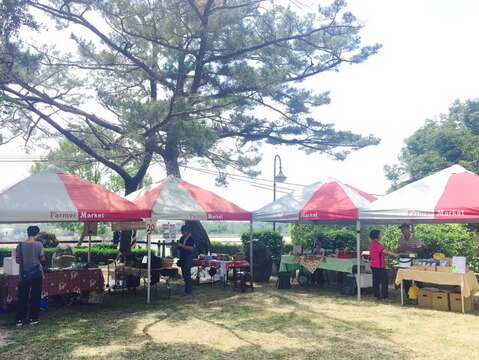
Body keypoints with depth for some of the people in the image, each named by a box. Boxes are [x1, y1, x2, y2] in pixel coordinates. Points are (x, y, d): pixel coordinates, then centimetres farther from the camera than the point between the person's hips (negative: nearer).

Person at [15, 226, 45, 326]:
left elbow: (17, 260, 2)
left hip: (24, 274, 2)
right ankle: (33, 318, 11)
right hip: (36, 273, -2)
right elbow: (42, 259, -7)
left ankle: (20, 319, 11)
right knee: (35, 296, 7)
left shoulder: (20, 245, -2)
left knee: (22, 297, 10)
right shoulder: (38, 244, -10)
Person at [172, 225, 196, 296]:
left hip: (188, 258, -8)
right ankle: (189, 288, 21)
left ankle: (187, 290, -7)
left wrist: (182, 245, -25)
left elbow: (191, 248, -21)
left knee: (187, 274, -10)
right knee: (184, 274, 11)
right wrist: (175, 245, 0)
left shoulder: (191, 239, -8)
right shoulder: (181, 238, 15)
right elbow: (179, 248, 21)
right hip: (182, 258, 8)